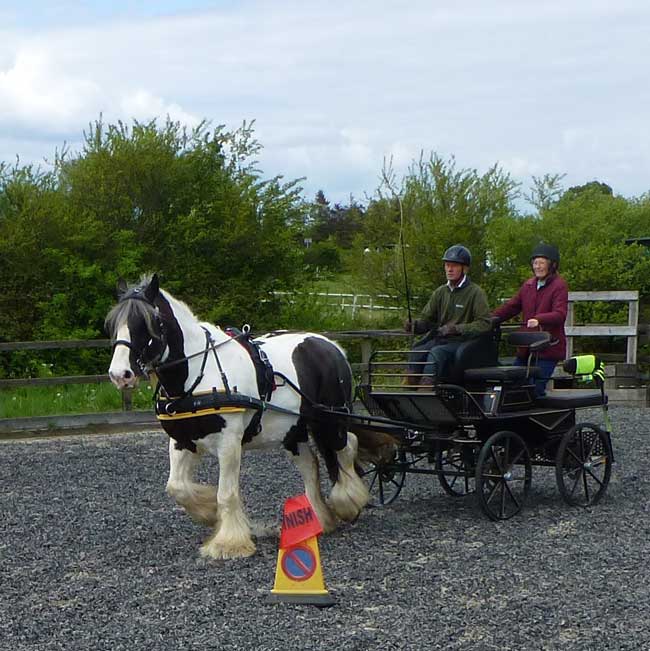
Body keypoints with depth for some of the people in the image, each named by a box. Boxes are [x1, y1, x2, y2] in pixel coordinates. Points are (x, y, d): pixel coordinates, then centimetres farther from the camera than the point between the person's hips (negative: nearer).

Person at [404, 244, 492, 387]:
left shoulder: (475, 292, -2)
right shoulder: (440, 292, 15)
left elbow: (485, 323, -10)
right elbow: (426, 319, 14)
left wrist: (456, 329, -19)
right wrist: (413, 325, -9)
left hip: (462, 342, -5)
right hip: (438, 339, 5)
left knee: (436, 353, -34)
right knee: (416, 353, -25)